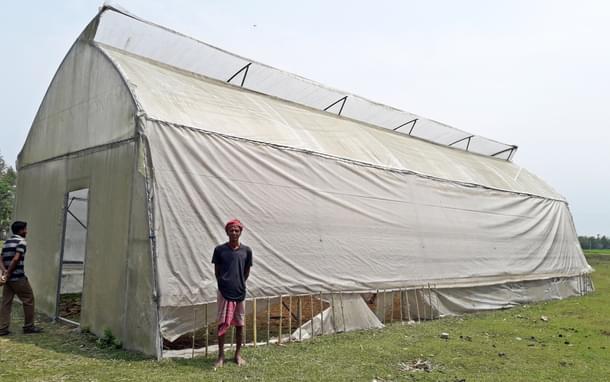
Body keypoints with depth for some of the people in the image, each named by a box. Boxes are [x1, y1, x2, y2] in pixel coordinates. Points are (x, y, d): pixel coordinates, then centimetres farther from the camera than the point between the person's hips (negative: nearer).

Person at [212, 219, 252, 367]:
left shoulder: (246, 250, -1)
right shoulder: (219, 249, -4)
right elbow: (216, 271, 5)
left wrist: (239, 284, 10)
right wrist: (223, 284, 7)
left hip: (240, 292, 2)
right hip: (224, 292, -1)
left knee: (239, 324, 9)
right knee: (222, 324, 1)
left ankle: (238, 354, 23)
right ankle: (221, 356, 13)